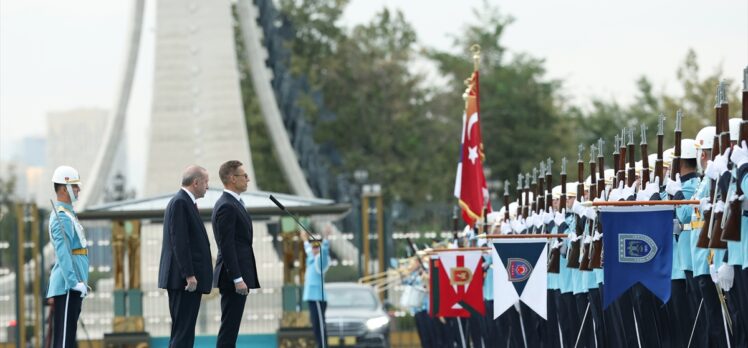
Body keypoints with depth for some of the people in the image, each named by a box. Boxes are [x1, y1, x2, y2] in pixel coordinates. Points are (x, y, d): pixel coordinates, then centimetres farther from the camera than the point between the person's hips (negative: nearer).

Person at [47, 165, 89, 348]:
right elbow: (63, 253, -22)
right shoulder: (61, 217, -13)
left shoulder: (68, 213, 19)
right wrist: (74, 281, -26)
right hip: (67, 285, -10)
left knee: (68, 332, 11)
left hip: (72, 286, 10)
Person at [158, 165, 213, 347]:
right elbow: (179, 242, -20)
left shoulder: (183, 202, 18)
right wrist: (189, 275, -22)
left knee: (182, 332, 11)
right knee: (183, 332, -11)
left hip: (187, 278, 11)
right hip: (185, 279, -11)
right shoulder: (180, 203, -13)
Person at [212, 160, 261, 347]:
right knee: (229, 327, -9)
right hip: (233, 276, -10)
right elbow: (227, 246, -21)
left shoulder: (233, 204, 17)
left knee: (230, 327, 11)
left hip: (237, 276, 10)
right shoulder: (227, 207, -16)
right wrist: (237, 279, -23)